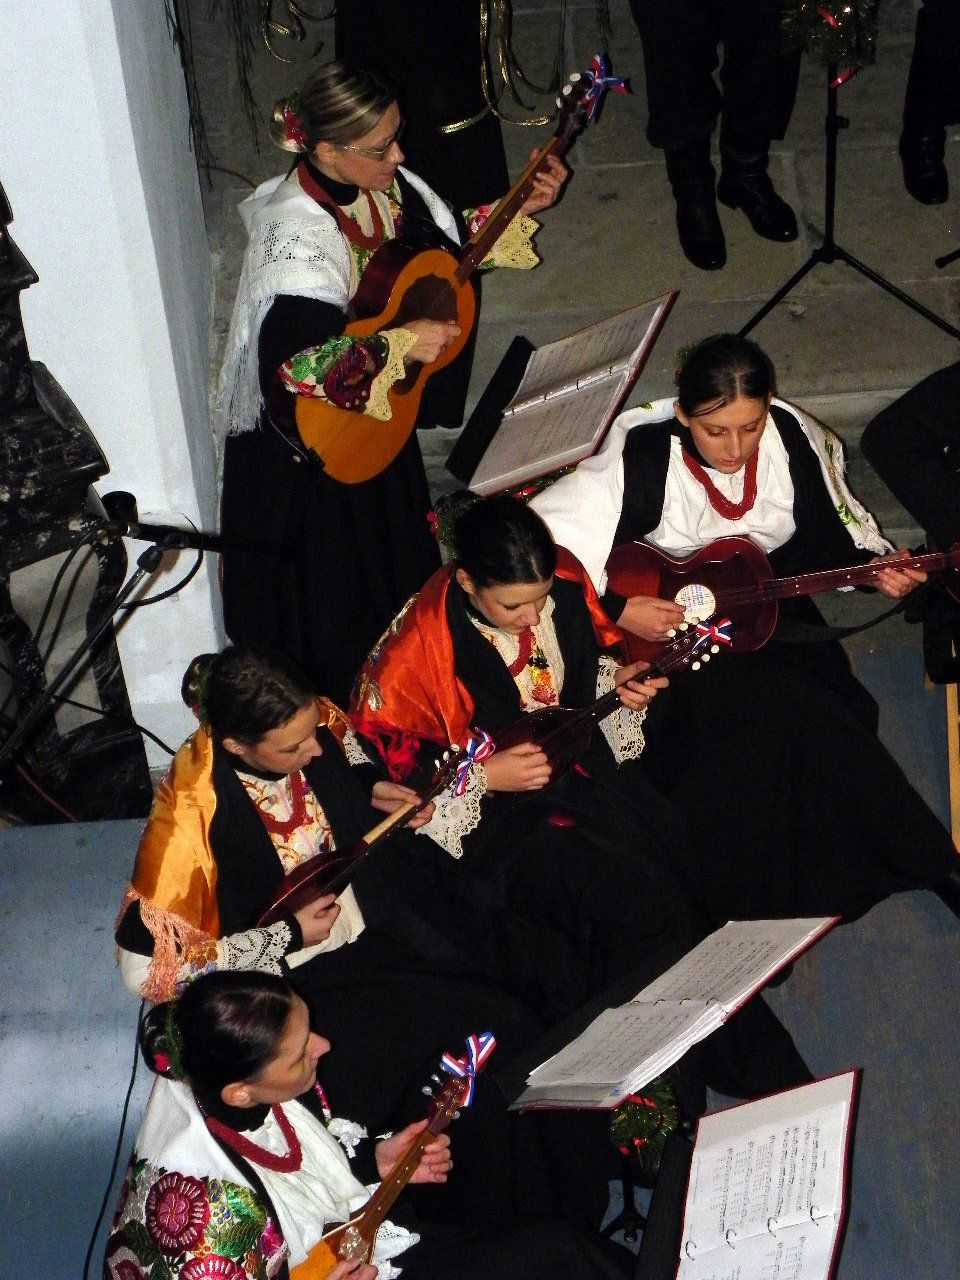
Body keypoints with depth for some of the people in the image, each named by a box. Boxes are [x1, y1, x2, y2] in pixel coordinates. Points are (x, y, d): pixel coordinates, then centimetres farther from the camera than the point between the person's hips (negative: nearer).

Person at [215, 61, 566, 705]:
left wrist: (518, 211, -2)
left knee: (396, 564, 26)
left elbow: (444, 242, 10)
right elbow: (289, 368, -41)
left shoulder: (382, 184, -9)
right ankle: (337, 704, 37)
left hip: (381, 412, 8)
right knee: (334, 590, 13)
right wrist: (397, 345, -38)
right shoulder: (295, 236, -33)